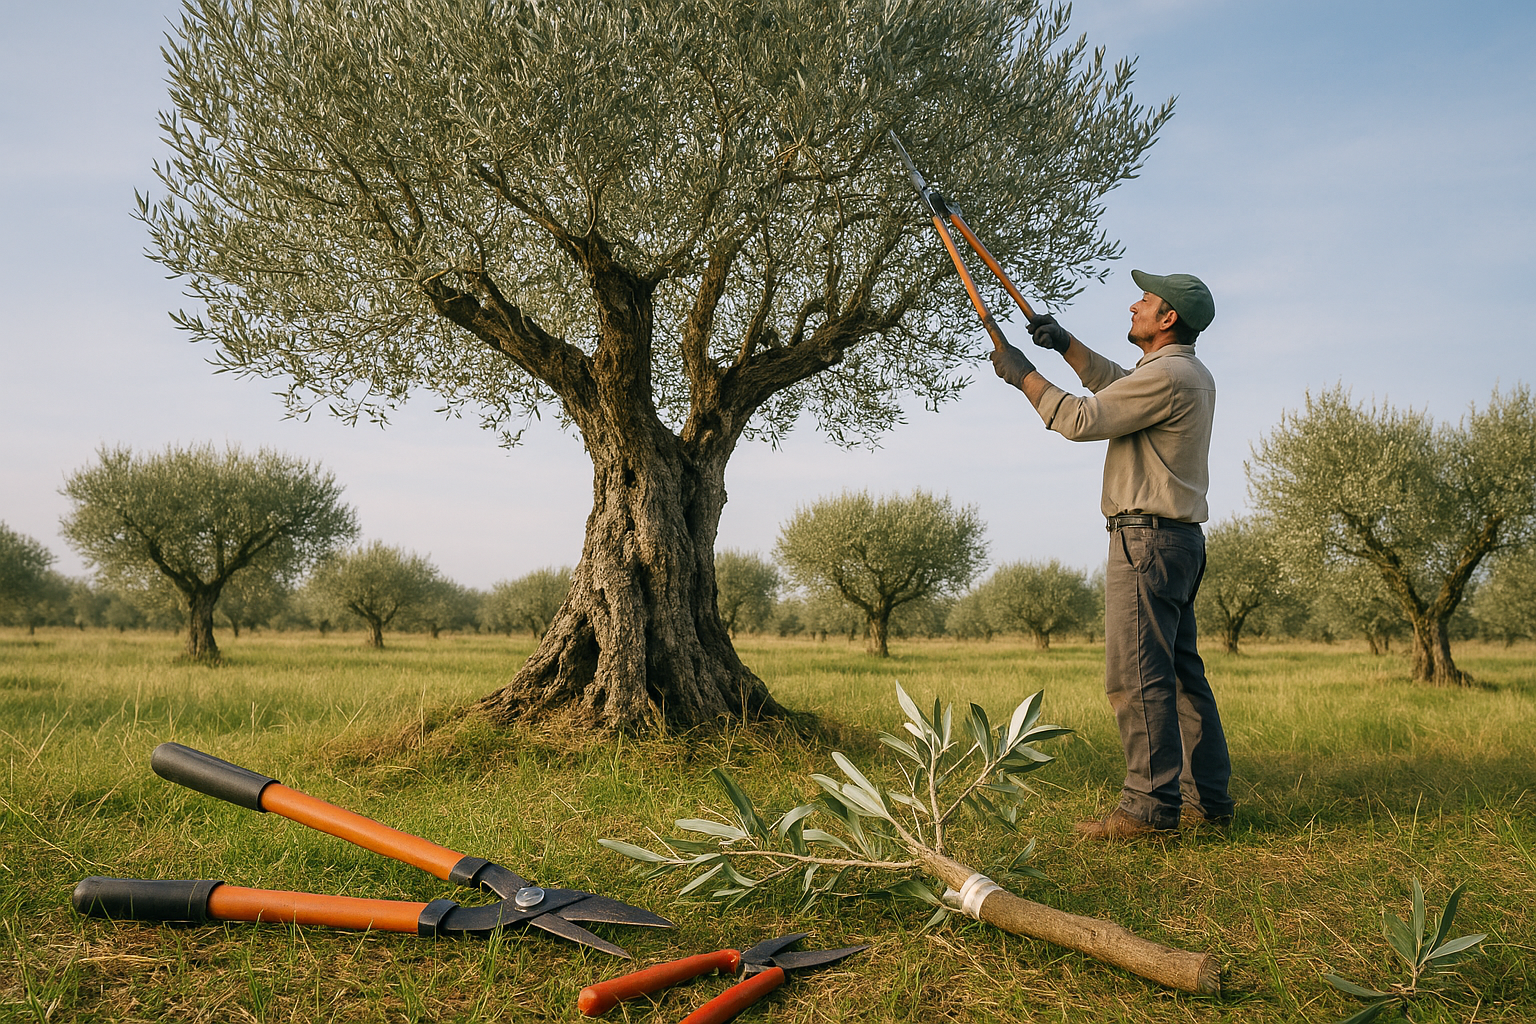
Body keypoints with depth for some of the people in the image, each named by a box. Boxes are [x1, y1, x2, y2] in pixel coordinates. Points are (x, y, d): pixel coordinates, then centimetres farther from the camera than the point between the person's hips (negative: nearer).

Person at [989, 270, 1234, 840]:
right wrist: (1066, 345, 27)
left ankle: (1151, 808, -9)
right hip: (1181, 538, 11)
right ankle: (1207, 800, 17)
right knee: (1181, 672, 12)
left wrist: (1023, 375, -2)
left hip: (1147, 537, -11)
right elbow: (1115, 384, 34)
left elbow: (1081, 419, -14)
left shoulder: (1166, 375, -14)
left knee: (1137, 675, -10)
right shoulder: (1194, 375, 19)